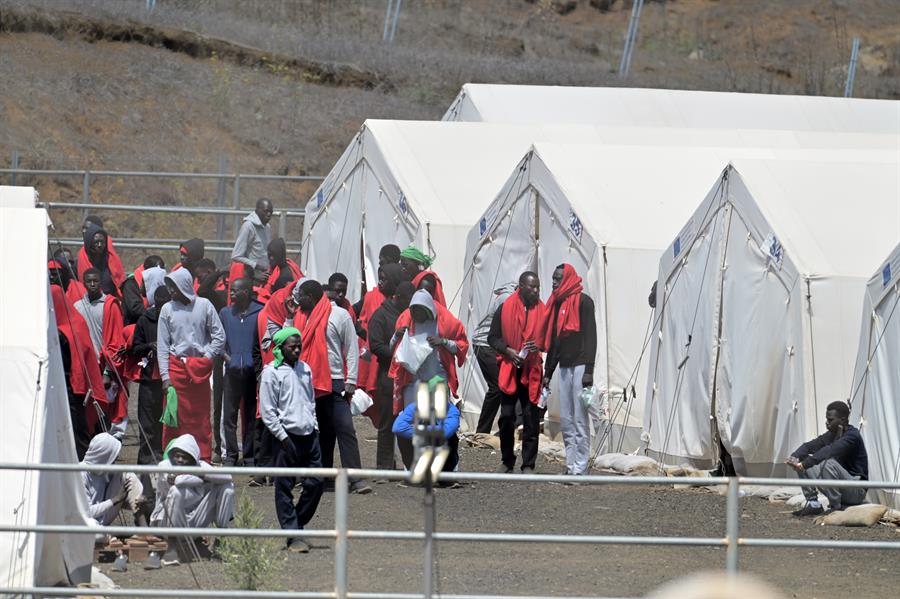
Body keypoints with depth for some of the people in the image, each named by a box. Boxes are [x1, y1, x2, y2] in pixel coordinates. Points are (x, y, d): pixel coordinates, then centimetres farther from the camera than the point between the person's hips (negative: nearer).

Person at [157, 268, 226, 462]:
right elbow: (162, 345, 2)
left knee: (201, 416, 3)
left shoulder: (204, 306, 1)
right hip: (176, 365, 0)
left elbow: (219, 336, 5)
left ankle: (203, 459, 7)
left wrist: (206, 356, -6)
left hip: (200, 368, 0)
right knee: (175, 417, -2)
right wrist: (165, 376, -4)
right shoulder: (168, 309, 3)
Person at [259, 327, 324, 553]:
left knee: (316, 482, 3)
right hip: (288, 436, -6)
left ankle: (297, 524, 19)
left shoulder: (305, 369, 13)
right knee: (284, 487, -3)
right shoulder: (271, 372, -5)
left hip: (308, 434, 6)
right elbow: (267, 411, -7)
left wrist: (315, 426, 11)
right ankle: (293, 536, -1)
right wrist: (283, 437, -12)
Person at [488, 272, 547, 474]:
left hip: (532, 372, 0)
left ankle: (528, 464, 2)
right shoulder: (505, 308, 3)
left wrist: (538, 347, -11)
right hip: (509, 370, 0)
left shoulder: (542, 311, 5)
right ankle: (507, 461, 15)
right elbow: (493, 337, 5)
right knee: (507, 416, 1)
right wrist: (508, 351, -11)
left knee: (531, 419, -2)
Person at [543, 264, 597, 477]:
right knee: (565, 419, 6)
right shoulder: (557, 303, 18)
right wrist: (548, 373, 19)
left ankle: (581, 467, -8)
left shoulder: (583, 301, -4)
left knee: (579, 418, -8)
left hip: (579, 365, -8)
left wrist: (589, 371, -17)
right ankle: (571, 465, 9)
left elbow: (590, 337, -10)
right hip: (564, 367, 8)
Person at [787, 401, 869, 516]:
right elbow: (809, 446, 1)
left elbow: (830, 451, -32)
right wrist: (794, 458, -21)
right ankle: (813, 504, 0)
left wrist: (804, 464, -38)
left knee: (828, 463, -35)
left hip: (857, 490, -8)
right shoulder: (830, 435, 7)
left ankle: (836, 508, -23)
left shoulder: (852, 436, -18)